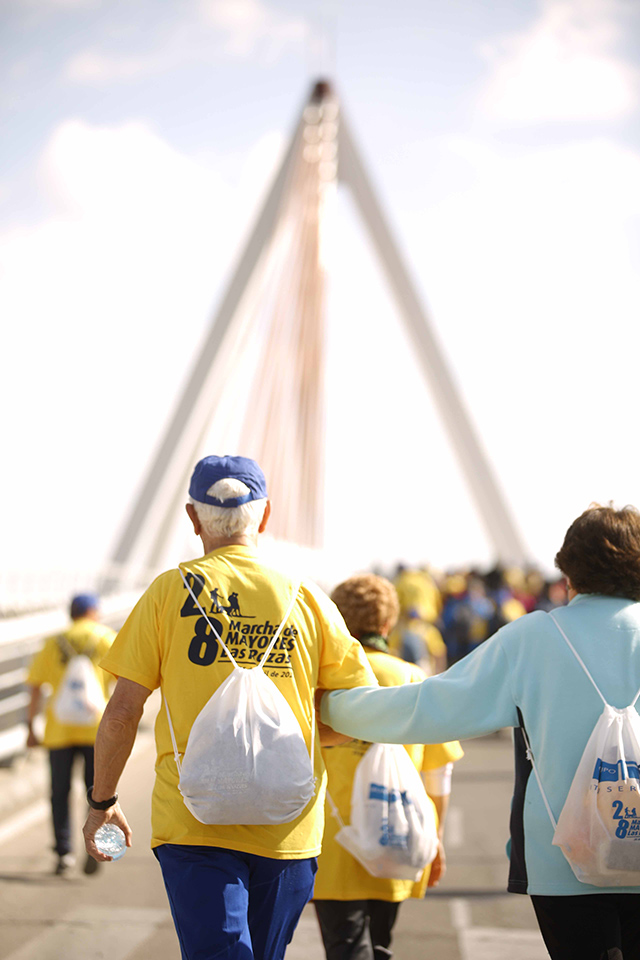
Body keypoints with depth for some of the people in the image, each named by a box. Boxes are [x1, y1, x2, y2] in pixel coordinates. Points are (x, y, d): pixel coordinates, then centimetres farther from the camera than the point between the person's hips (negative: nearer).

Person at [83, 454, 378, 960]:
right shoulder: (307, 599, 4)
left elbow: (122, 713, -3)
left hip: (195, 820, -2)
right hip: (287, 825, 3)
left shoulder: (170, 591, 0)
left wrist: (102, 801, 11)